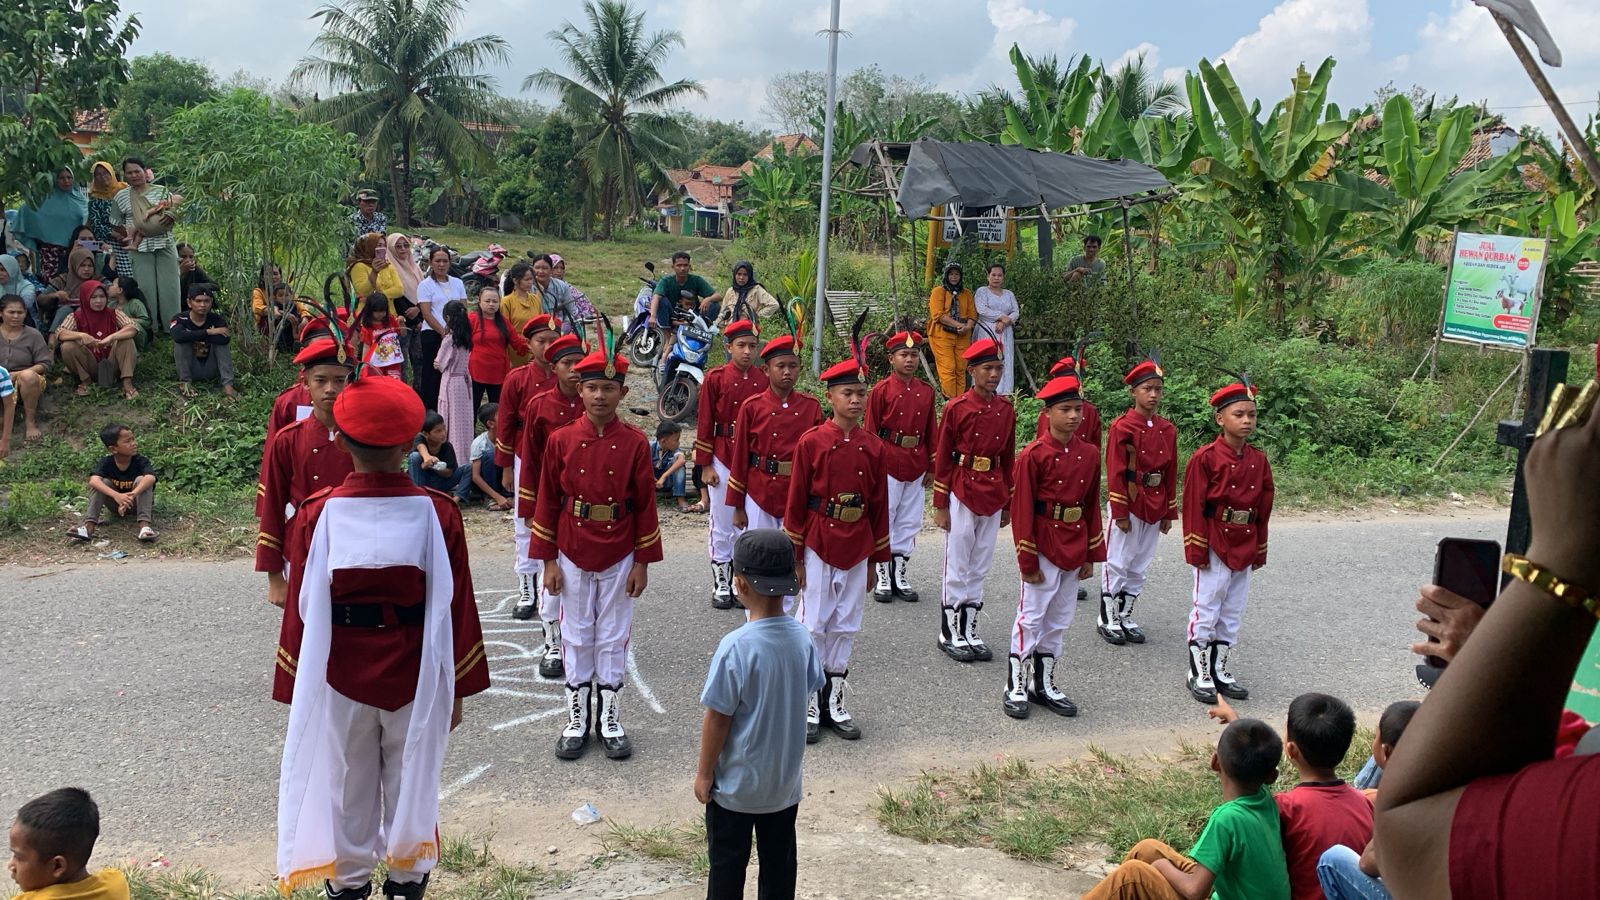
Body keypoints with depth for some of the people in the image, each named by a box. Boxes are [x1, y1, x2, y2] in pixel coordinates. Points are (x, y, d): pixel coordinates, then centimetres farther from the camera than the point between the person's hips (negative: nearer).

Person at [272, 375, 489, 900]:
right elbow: (454, 608, -9)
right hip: (415, 674, 0)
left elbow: (304, 609, -8)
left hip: (341, 675, 0)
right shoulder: (436, 513, -15)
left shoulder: (319, 514, -15)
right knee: (412, 776, 20)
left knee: (347, 781, 21)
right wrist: (457, 687, 3)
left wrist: (295, 688, 5)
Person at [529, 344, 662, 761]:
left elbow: (645, 505, -2)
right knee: (576, 636, 10)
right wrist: (548, 561, -2)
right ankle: (577, 719, 23)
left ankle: (609, 719, 22)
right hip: (573, 557, 1)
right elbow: (547, 503, -1)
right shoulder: (561, 440, -5)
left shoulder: (635, 442, -6)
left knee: (613, 638, 9)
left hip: (619, 558, 0)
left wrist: (643, 562, -3)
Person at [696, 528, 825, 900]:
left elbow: (717, 718, -18)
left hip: (736, 785, -5)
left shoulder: (736, 646, -25)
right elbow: (807, 697, 4)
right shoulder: (803, 638, -9)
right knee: (780, 860, 18)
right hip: (785, 780, 5)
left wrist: (704, 774, -6)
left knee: (727, 863, 13)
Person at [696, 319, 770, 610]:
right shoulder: (716, 378, -5)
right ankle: (720, 584, 15)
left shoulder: (763, 380, 3)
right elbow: (705, 423, -4)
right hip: (722, 460, -3)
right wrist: (705, 466, -7)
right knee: (721, 524, 5)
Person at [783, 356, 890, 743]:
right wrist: (795, 557, -6)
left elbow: (879, 505, 7)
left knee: (846, 627, 11)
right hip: (817, 548, -4)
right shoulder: (810, 442, -9)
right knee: (813, 625, 4)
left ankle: (834, 700, 24)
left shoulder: (873, 446, 2)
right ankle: (809, 706, 15)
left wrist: (876, 558, 8)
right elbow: (795, 502, -6)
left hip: (856, 551, 4)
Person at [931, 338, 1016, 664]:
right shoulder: (956, 408, -8)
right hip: (962, 493, -5)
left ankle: (969, 630, 20)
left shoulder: (1006, 410, 6)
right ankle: (950, 633, 13)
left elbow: (1008, 459, 12)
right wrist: (940, 506, -7)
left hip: (993, 496, 5)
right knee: (957, 566, 3)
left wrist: (1008, 504, 12)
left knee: (980, 566, 11)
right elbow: (942, 459, -6)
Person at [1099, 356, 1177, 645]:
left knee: (1140, 565, 11)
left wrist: (1169, 512, 9)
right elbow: (1115, 471, -12)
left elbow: (1171, 473, 11)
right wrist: (1120, 511, -14)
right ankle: (1108, 619, 11)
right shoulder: (1122, 427, -10)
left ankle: (1125, 616, 22)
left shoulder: (1167, 430, 7)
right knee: (1118, 562, 1)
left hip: (1155, 505, 6)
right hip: (1128, 502, -6)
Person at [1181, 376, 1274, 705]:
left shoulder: (1259, 460, 6)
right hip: (1214, 545, -6)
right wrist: (1197, 550, -13)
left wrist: (1260, 550, 11)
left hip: (1245, 547, 6)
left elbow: (1264, 509, 11)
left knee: (1232, 613, 13)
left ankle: (1218, 669, 25)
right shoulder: (1205, 458, -12)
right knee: (1206, 610, 2)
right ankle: (1199, 673, 13)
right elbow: (1193, 507, -12)